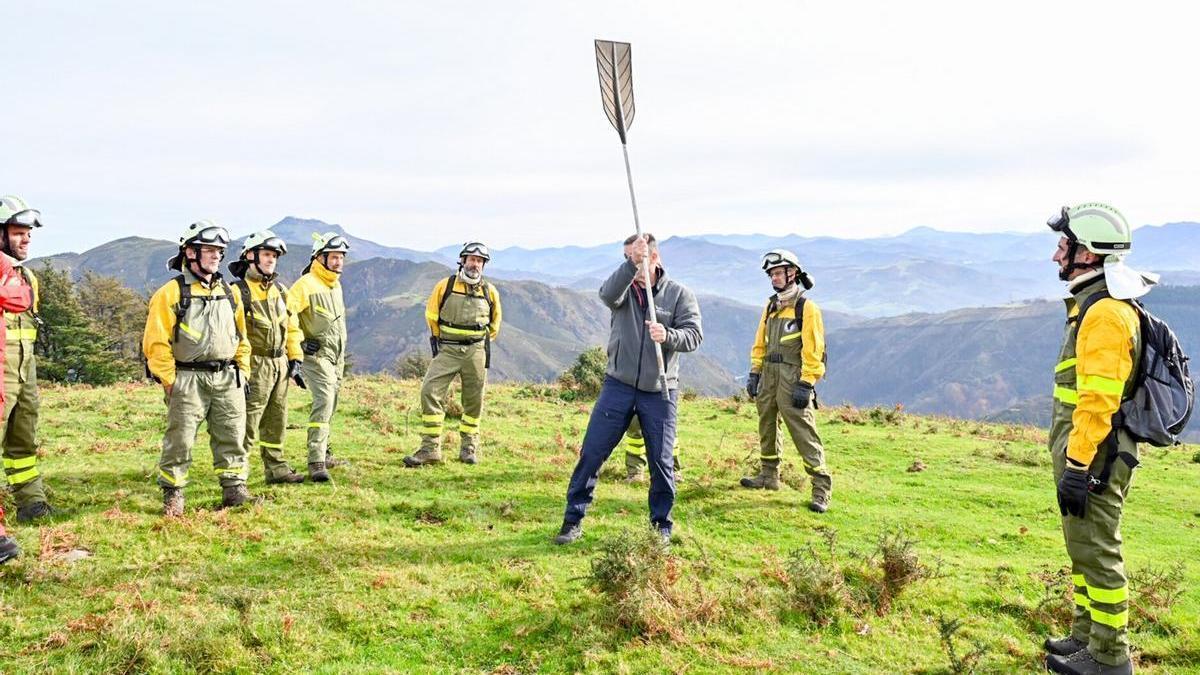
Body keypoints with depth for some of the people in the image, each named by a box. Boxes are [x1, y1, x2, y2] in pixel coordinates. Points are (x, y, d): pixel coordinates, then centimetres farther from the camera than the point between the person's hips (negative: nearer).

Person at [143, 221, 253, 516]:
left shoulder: (230, 293, 13)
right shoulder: (171, 293, -5)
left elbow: (241, 337, 20)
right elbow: (156, 342, -8)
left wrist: (243, 372, 12)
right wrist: (169, 380, -11)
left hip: (228, 378, 5)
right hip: (188, 379, -5)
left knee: (232, 437, 7)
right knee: (180, 439, -1)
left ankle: (234, 489, 16)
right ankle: (172, 496, 11)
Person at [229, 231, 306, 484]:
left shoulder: (280, 291, 14)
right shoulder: (238, 292, -9)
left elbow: (291, 325, 20)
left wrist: (295, 357, 14)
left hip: (280, 364, 7)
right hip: (255, 365, -7)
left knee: (276, 419, 13)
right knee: (248, 421, -6)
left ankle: (276, 468, 21)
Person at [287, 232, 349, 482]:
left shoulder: (336, 285, 14)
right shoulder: (306, 285, -14)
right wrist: (298, 345, -20)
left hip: (336, 357, 9)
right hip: (316, 356, -9)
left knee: (329, 406, 17)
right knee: (324, 402, -20)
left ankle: (323, 453, 31)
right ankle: (316, 463, -23)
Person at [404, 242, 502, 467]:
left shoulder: (490, 292, 5)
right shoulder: (445, 286, -1)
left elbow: (495, 322, 20)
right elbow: (431, 314, 12)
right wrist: (438, 339, 10)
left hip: (476, 352, 2)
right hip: (447, 350, -1)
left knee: (474, 401, 6)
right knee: (430, 392, -14)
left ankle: (469, 447, 21)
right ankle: (430, 448, -11)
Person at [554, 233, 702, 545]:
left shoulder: (680, 294, 1)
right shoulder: (623, 287, 2)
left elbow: (695, 335, -7)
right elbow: (608, 294, -22)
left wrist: (667, 335, -27)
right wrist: (631, 264, -36)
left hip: (660, 392, -1)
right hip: (618, 386, 1)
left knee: (661, 461, 6)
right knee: (591, 453, 0)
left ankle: (662, 524, 23)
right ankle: (573, 519, 12)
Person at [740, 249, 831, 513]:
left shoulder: (807, 308, -8)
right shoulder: (771, 306, 15)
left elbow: (812, 350, -12)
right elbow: (760, 343, 19)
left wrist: (806, 384, -17)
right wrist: (755, 372, 13)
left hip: (793, 378, -8)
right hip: (769, 375, 8)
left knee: (804, 432, -10)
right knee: (767, 426, 16)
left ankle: (821, 486, -6)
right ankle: (769, 475, 32)